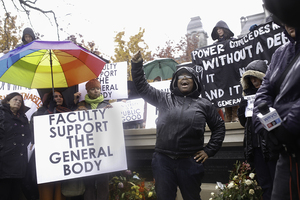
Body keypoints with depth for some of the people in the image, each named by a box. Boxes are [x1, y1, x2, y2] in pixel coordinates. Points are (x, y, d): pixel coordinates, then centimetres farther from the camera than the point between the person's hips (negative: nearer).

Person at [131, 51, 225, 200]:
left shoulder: (204, 104, 10)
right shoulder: (165, 99, 10)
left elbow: (219, 126, 14)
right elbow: (142, 88, 9)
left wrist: (209, 150, 7)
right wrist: (137, 65, -1)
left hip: (190, 162, 0)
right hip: (163, 160, 1)